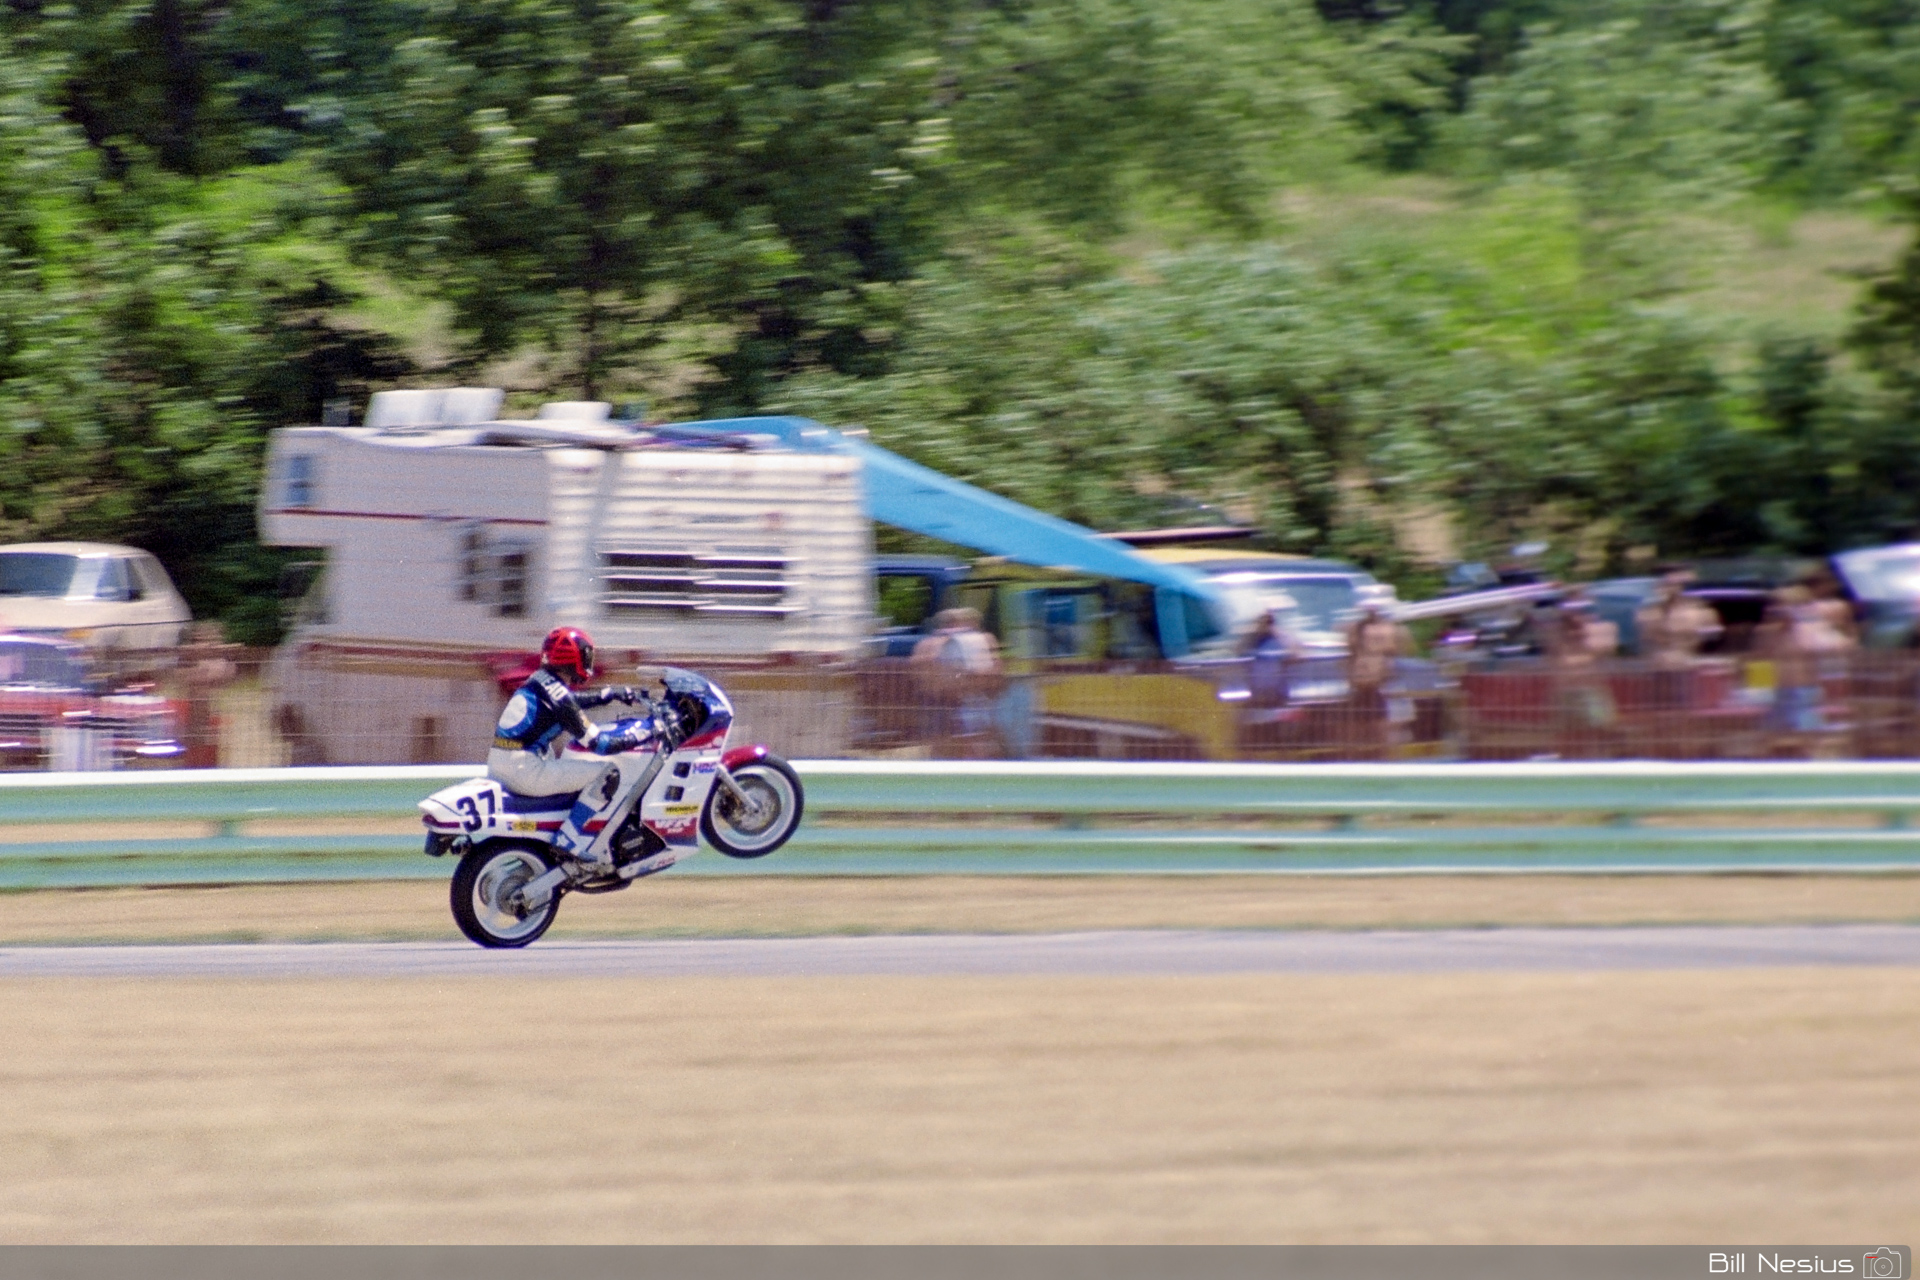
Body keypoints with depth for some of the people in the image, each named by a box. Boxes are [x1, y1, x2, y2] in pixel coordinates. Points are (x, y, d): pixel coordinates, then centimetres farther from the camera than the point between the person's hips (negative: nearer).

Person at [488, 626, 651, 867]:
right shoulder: (558, 696, -14)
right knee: (609, 771, -10)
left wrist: (615, 694, 35)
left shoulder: (539, 682, 13)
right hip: (526, 772, -10)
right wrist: (646, 731, -6)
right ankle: (571, 840, -11)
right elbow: (600, 743, -14)